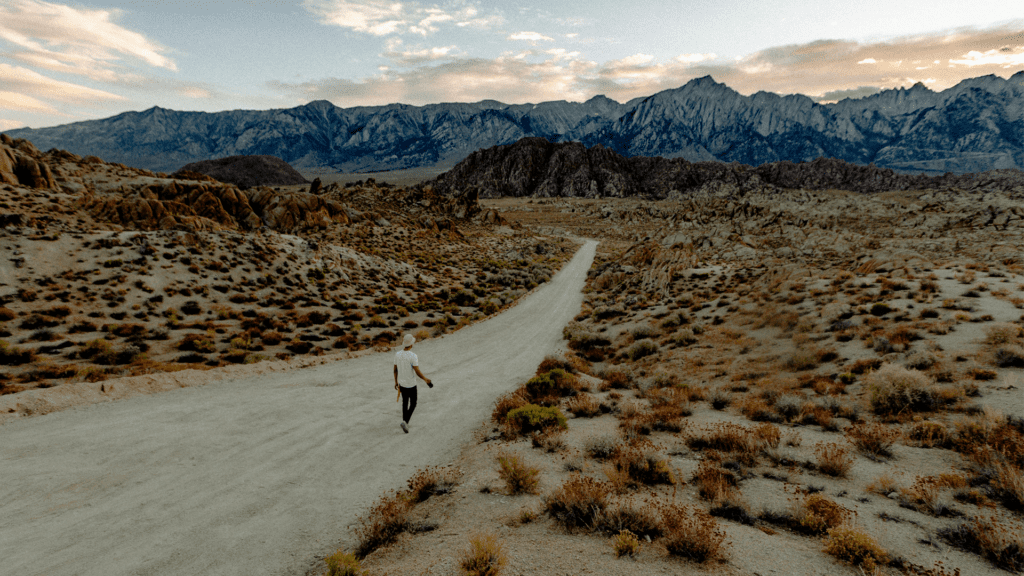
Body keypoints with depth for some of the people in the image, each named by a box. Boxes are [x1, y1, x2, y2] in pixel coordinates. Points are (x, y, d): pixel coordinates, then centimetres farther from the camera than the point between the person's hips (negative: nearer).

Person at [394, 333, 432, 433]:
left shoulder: (397, 354, -7)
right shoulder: (413, 356, -27)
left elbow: (395, 369, 3)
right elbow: (418, 372, -26)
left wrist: (396, 382, 16)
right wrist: (426, 379, -8)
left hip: (401, 383, 5)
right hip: (411, 385, -5)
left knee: (405, 402, 23)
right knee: (413, 404, 12)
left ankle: (405, 423, 30)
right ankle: (405, 422, -6)